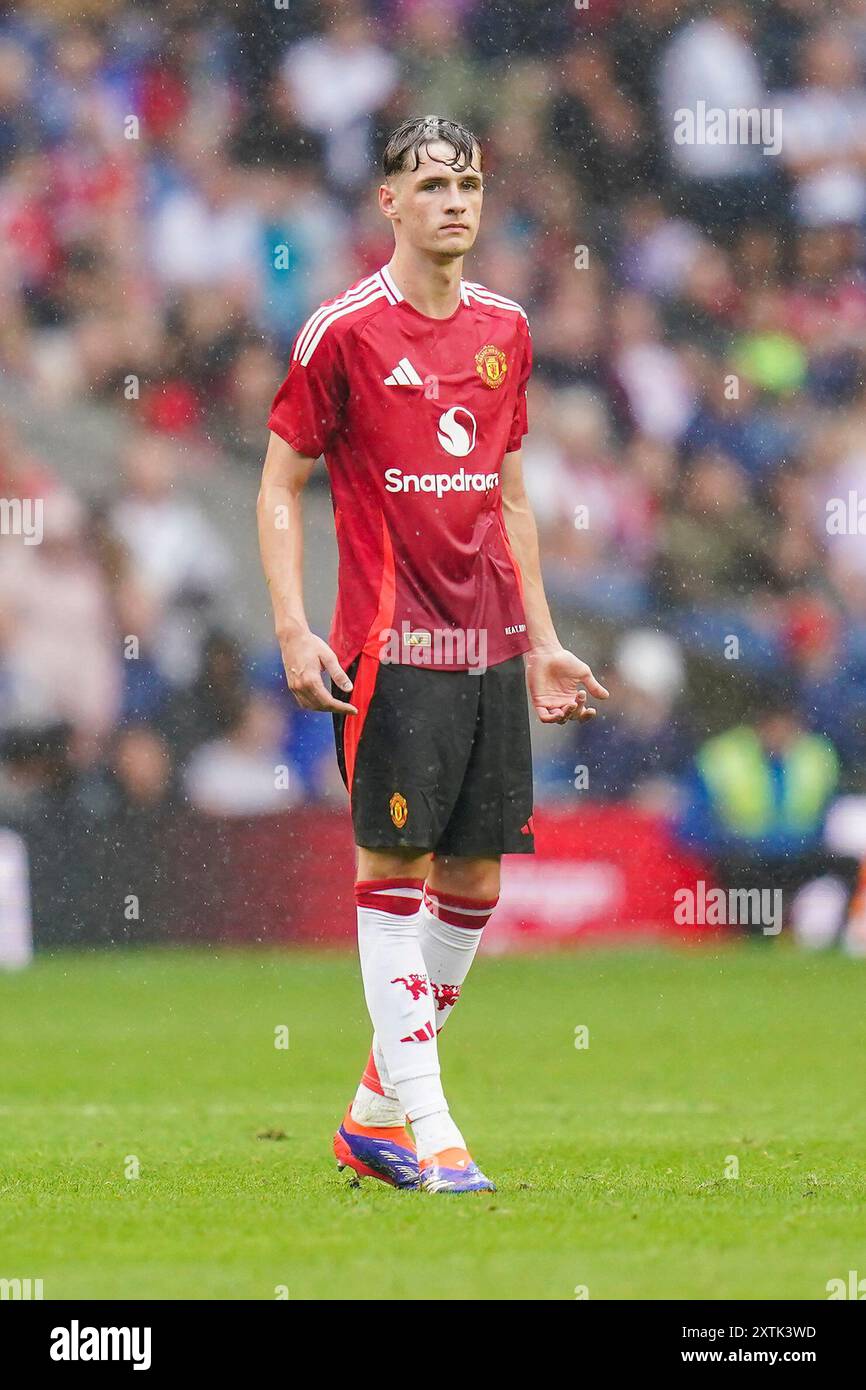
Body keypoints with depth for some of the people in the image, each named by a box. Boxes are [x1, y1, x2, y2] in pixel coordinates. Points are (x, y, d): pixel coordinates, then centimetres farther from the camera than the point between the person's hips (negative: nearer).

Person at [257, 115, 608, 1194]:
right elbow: (281, 485, -2)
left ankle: (376, 1111, 17)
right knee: (395, 865, -7)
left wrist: (542, 641, 17)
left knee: (474, 879, 5)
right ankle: (426, 1124, -6)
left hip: (489, 648, 6)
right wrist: (294, 631, -12)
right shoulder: (344, 330, -5)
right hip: (392, 647, -6)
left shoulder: (505, 330, 12)